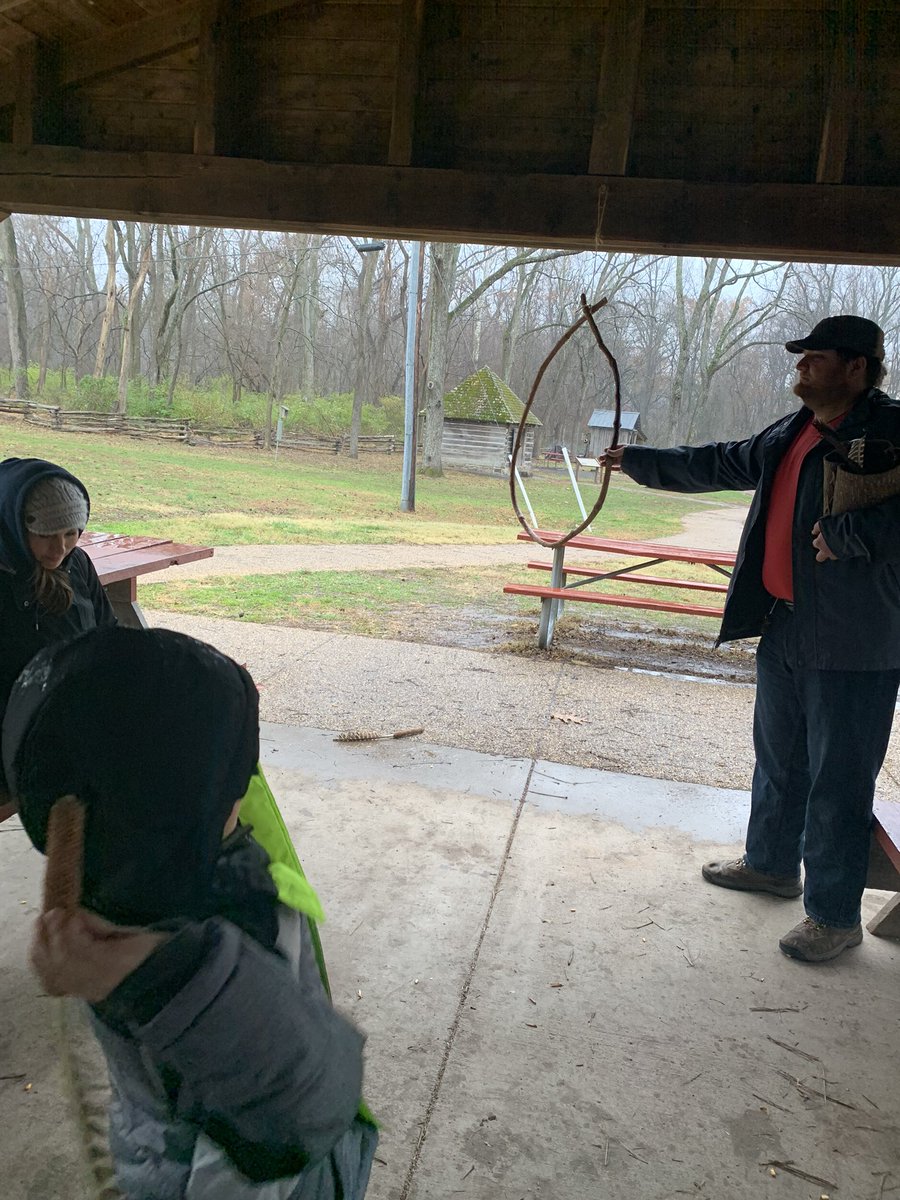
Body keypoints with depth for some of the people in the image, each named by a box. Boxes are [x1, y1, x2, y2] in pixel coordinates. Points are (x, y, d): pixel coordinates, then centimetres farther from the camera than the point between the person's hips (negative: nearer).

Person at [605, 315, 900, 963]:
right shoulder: (788, 435, 12)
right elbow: (719, 464, 23)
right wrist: (637, 460, 25)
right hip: (784, 626, 9)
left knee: (837, 780, 2)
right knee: (777, 758, 22)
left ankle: (835, 914, 18)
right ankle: (771, 862, 42)